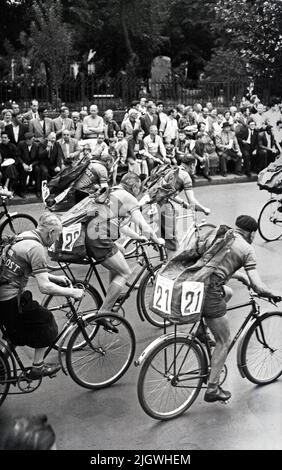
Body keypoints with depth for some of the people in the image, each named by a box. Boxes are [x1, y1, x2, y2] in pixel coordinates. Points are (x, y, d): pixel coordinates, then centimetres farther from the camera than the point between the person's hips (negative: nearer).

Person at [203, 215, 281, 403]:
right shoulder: (247, 249, 0)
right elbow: (258, 287, -5)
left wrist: (239, 275, 43)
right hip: (209, 293, -7)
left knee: (227, 292, 36)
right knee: (224, 342, 13)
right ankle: (212, 389, 20)